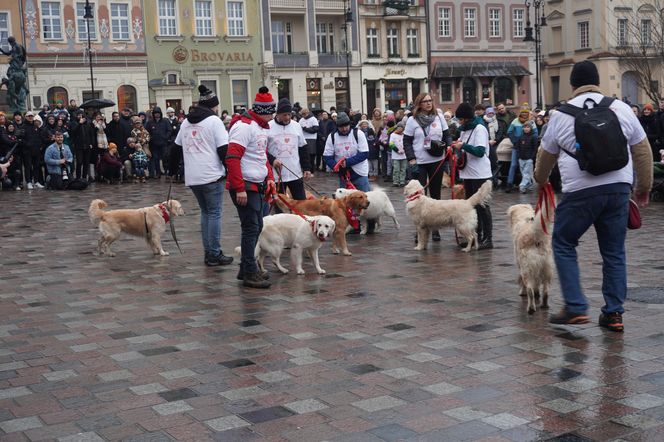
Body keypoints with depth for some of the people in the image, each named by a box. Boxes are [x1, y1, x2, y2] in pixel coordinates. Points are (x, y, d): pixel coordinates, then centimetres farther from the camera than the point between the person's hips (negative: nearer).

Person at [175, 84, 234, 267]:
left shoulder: (186, 122, 14)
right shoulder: (214, 121, -6)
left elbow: (177, 148, 20)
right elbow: (224, 149, -11)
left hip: (192, 177, 6)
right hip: (211, 176, -6)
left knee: (205, 212, 16)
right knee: (214, 213, -1)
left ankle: (208, 252, 15)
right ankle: (215, 255, -1)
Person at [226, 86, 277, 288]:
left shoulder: (261, 127, 16)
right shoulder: (244, 126, -16)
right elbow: (232, 158, -22)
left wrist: (269, 177, 13)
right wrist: (239, 189, -24)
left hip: (257, 185, 10)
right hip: (245, 186, -10)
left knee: (256, 227, 14)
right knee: (251, 228, -7)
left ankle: (246, 269, 25)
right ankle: (250, 273, 0)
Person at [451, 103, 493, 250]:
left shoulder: (480, 129, -11)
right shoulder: (463, 130, 13)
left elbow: (480, 151, -21)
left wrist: (463, 146, -20)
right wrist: (457, 146, 3)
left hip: (480, 174, -9)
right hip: (468, 173, 9)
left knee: (482, 206, -5)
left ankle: (487, 238, -1)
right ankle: (476, 236, 21)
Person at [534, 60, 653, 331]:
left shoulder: (561, 114, 5)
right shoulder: (621, 108, 10)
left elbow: (546, 156, 16)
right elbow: (643, 151, 12)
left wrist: (541, 181, 35)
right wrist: (644, 187, 22)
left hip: (580, 191, -3)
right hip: (619, 187, 3)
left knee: (563, 244, 12)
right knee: (614, 251, 12)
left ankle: (575, 308, 6)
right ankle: (614, 313, 14)